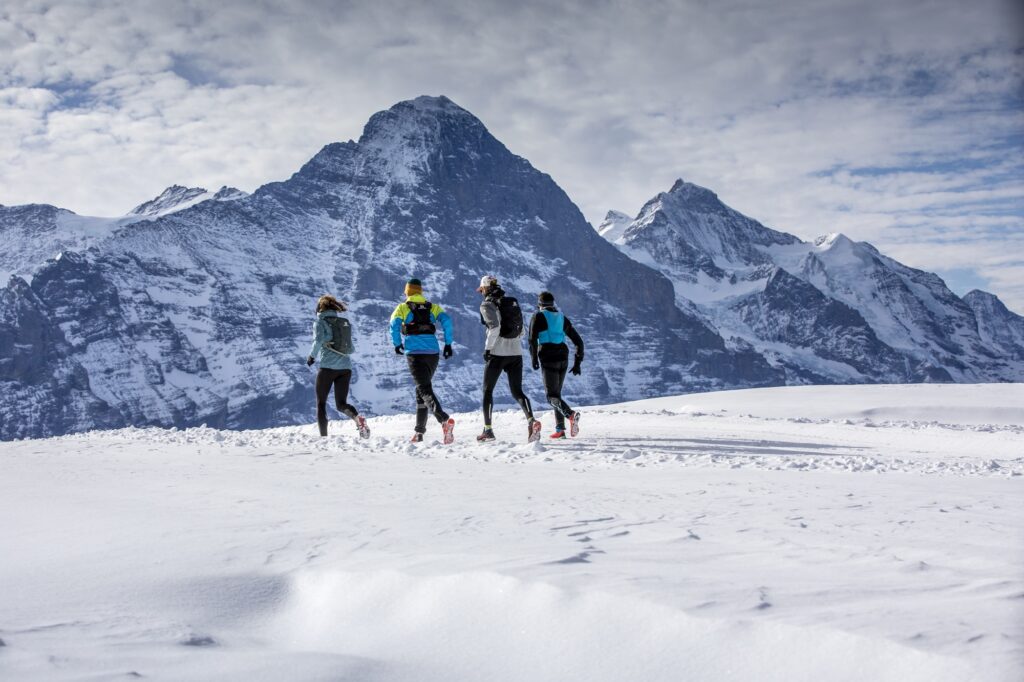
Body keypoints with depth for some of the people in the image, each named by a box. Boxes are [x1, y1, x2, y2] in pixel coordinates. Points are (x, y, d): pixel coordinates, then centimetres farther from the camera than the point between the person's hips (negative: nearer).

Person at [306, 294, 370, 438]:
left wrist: (312, 356, -3)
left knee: (321, 403, 9)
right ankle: (357, 417, -24)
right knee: (341, 404, 7)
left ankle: (323, 436, 1)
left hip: (328, 366, -4)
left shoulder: (320, 322, -1)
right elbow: (351, 348, 14)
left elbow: (318, 341, -18)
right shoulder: (345, 323, 13)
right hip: (345, 367, 4)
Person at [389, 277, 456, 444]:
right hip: (432, 353, 4)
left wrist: (397, 345, 4)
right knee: (422, 388, 18)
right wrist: (448, 344, 0)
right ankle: (419, 431, 20)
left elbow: (394, 324, -10)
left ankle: (445, 420, -38)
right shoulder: (433, 307, 14)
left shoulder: (402, 308, 7)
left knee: (425, 390, -13)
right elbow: (446, 320, -2)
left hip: (414, 354, -4)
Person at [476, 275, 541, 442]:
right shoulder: (513, 302, 13)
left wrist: (487, 348, -13)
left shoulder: (487, 304, -6)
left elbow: (494, 327, -19)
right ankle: (531, 420, -20)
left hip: (497, 353, -5)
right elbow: (521, 330, 14)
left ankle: (488, 430, 12)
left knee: (487, 390, 11)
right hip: (516, 353, 5)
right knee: (517, 391, 5)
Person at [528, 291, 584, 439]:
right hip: (563, 359, 5)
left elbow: (532, 339, -9)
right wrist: (578, 363, 18)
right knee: (557, 393, 15)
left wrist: (534, 358, 5)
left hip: (548, 359, -5)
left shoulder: (538, 317, 3)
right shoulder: (562, 318, 18)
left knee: (552, 396, -6)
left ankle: (571, 414, -34)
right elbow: (578, 341, 16)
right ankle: (560, 429, 5)